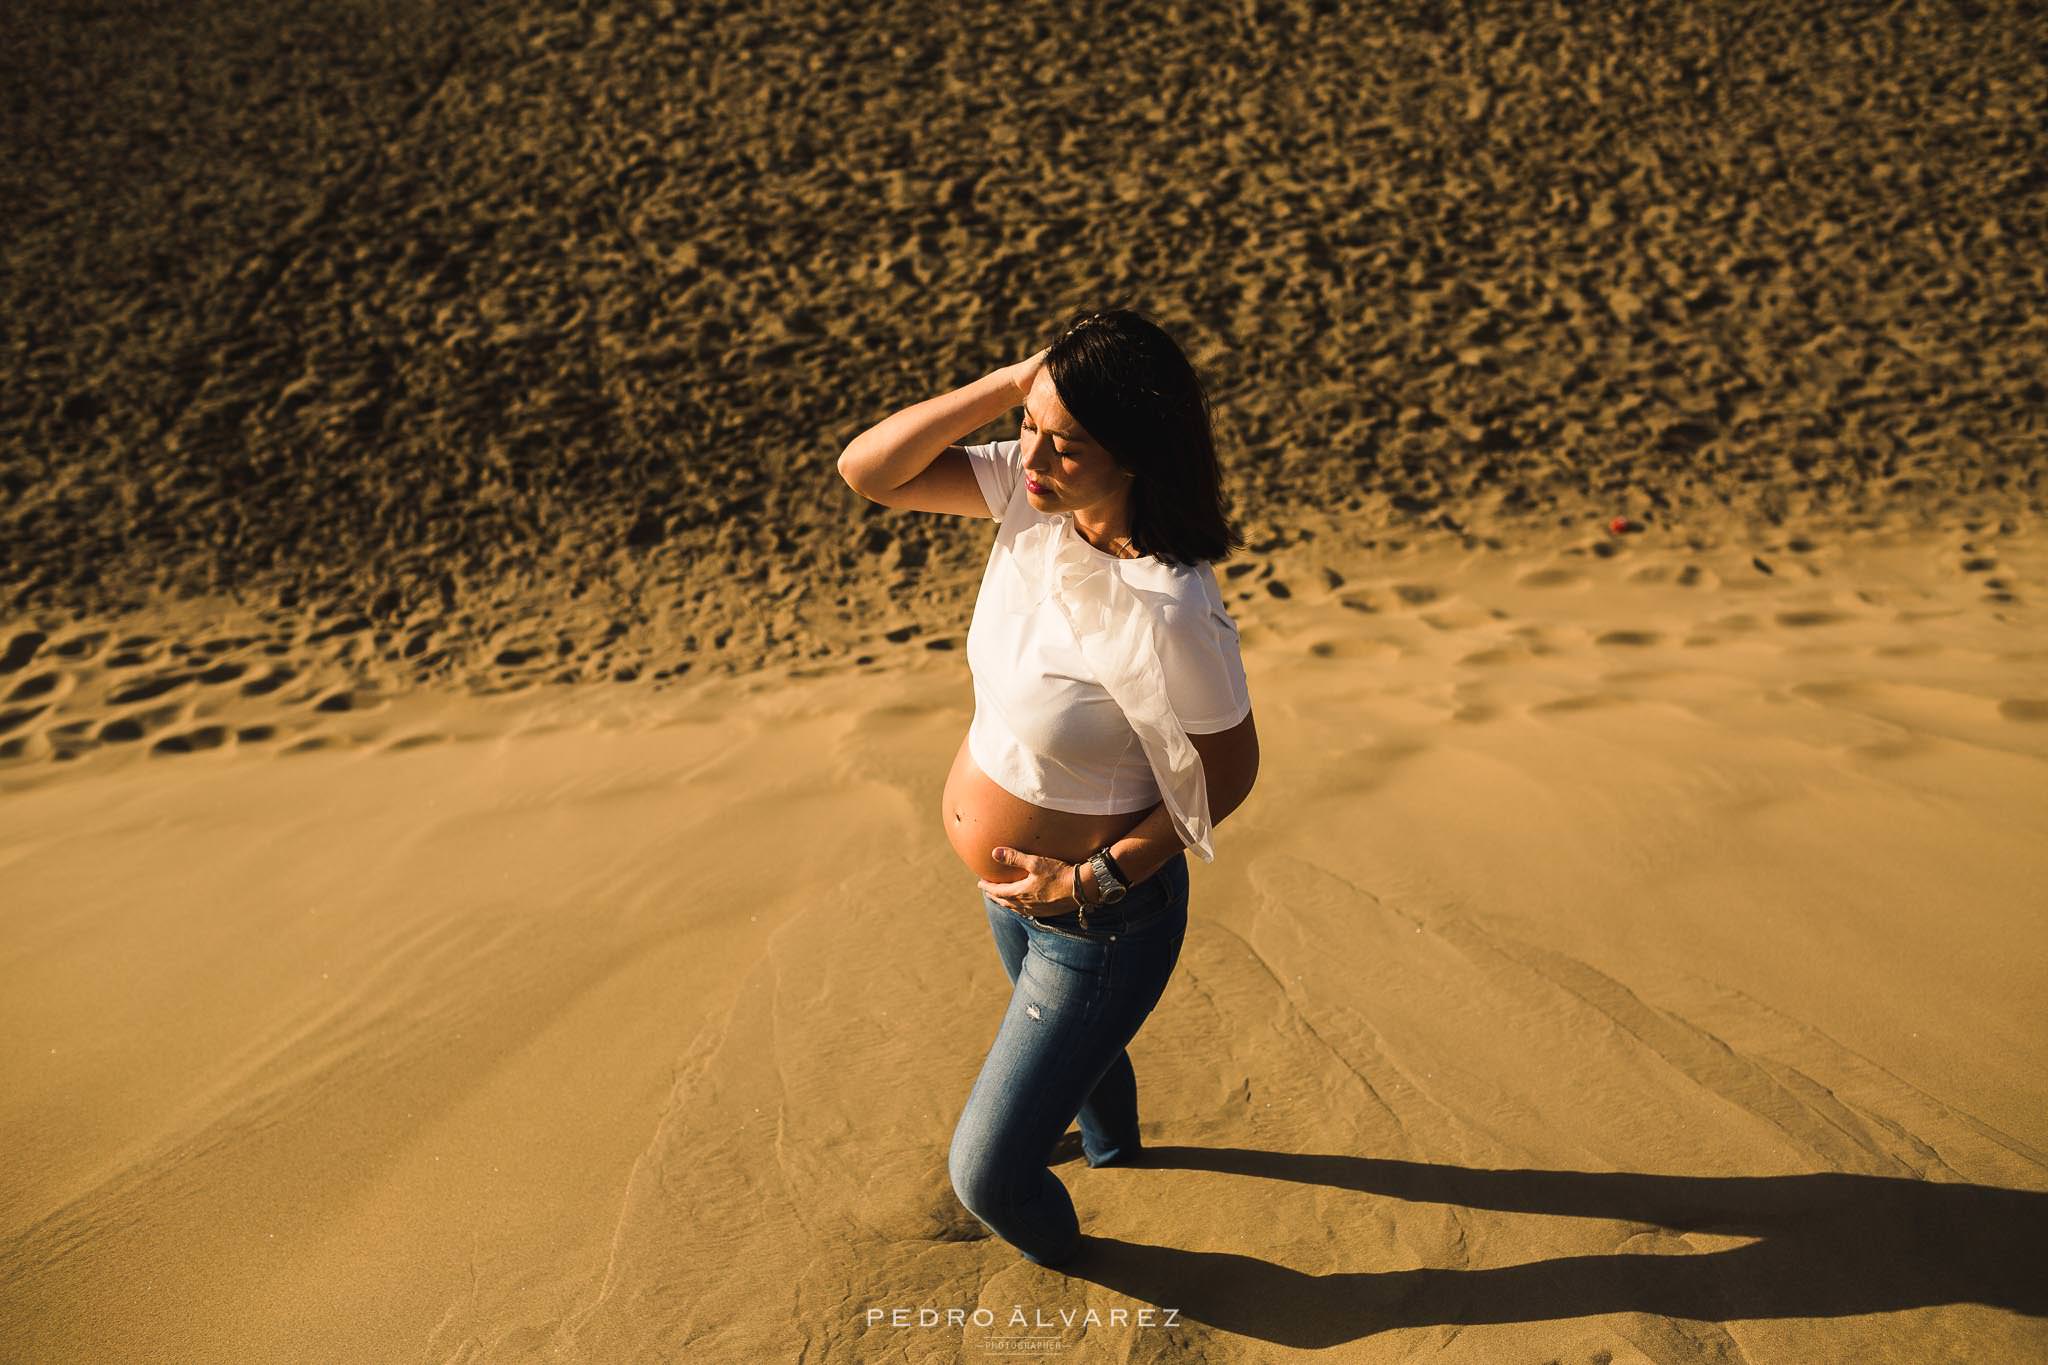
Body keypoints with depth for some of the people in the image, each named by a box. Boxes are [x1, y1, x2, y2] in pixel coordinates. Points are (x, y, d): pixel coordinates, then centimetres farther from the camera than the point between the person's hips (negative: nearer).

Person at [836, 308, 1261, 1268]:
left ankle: (1058, 1259, 47)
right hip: (1015, 884, 8)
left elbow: (1229, 772, -22)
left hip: (1100, 920, -7)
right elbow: (867, 471, -15)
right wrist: (1006, 384, -25)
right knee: (1072, 1038, 39)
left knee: (986, 1179, 9)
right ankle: (1113, 1143, 74)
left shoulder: (1166, 614, -36)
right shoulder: (1034, 497, -15)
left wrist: (1098, 881, -24)